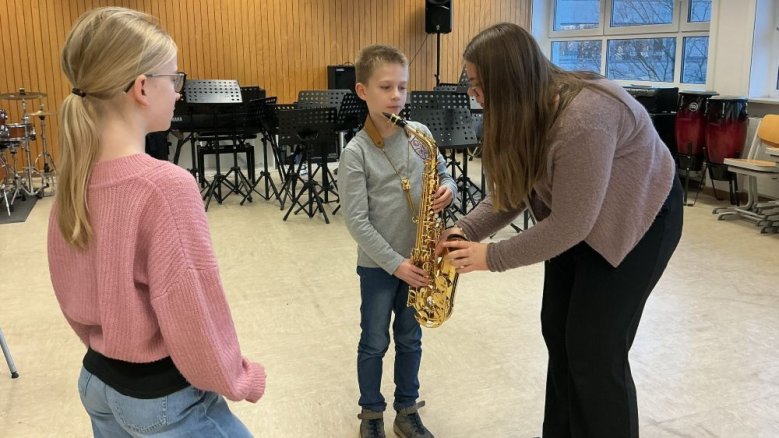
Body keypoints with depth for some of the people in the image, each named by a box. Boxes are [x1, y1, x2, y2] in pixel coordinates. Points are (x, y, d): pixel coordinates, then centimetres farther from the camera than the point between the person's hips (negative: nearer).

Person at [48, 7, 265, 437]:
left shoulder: (75, 177, -5)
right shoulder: (165, 185, -28)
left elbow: (70, 297, 7)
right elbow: (193, 317, -23)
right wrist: (242, 380, -8)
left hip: (97, 381, 7)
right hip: (163, 397, -7)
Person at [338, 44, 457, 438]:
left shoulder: (420, 134, -2)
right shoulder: (355, 153, -14)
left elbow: (444, 175, 12)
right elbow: (357, 221, -16)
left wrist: (448, 189, -12)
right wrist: (394, 263, -19)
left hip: (417, 259, 4)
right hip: (378, 264, -4)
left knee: (410, 339, 17)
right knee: (375, 343, 11)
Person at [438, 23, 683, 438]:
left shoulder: (583, 120, -37)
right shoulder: (525, 110, -10)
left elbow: (569, 226, -31)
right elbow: (515, 188, -1)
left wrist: (491, 257, -23)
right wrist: (465, 229, -14)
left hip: (638, 220, -8)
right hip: (576, 217, 8)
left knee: (595, 348, -6)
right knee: (558, 331, 11)